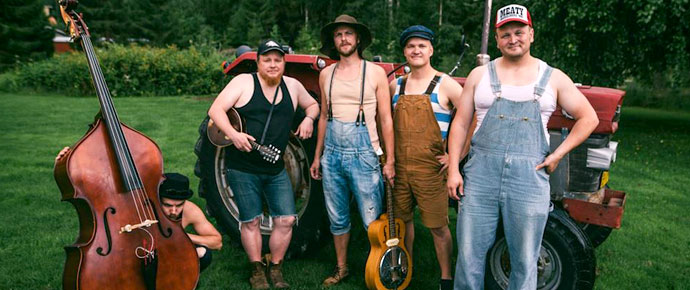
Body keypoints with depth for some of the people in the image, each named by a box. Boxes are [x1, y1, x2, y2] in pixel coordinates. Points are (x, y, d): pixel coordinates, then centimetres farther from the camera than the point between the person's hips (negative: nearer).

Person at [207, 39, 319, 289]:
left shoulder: (292, 86, 7)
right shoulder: (244, 82, -6)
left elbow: (312, 104, 23)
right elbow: (215, 110, -13)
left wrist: (309, 118, 1)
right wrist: (233, 134, -28)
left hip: (276, 170, 4)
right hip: (243, 168, -3)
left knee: (286, 219, 1)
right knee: (250, 221, 6)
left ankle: (275, 269, 22)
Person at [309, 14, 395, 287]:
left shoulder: (375, 72, -1)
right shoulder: (326, 74, 10)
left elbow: (386, 119, -2)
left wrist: (390, 160, -6)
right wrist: (317, 156, 16)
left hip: (363, 154, -4)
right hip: (332, 155, 4)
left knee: (373, 221, -1)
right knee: (338, 219, 14)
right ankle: (341, 268, 31)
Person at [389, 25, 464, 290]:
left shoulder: (446, 85, -4)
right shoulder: (395, 85, 9)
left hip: (430, 168, -4)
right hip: (398, 166, 4)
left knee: (438, 226, 2)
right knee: (402, 218, 14)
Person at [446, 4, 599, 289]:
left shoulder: (553, 78, 9)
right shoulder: (479, 75, 9)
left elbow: (588, 118, 13)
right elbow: (460, 123, 8)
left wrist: (558, 154, 2)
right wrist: (453, 169, 0)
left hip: (529, 177, 0)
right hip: (481, 173, 1)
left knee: (524, 263, 7)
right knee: (469, 255, 6)